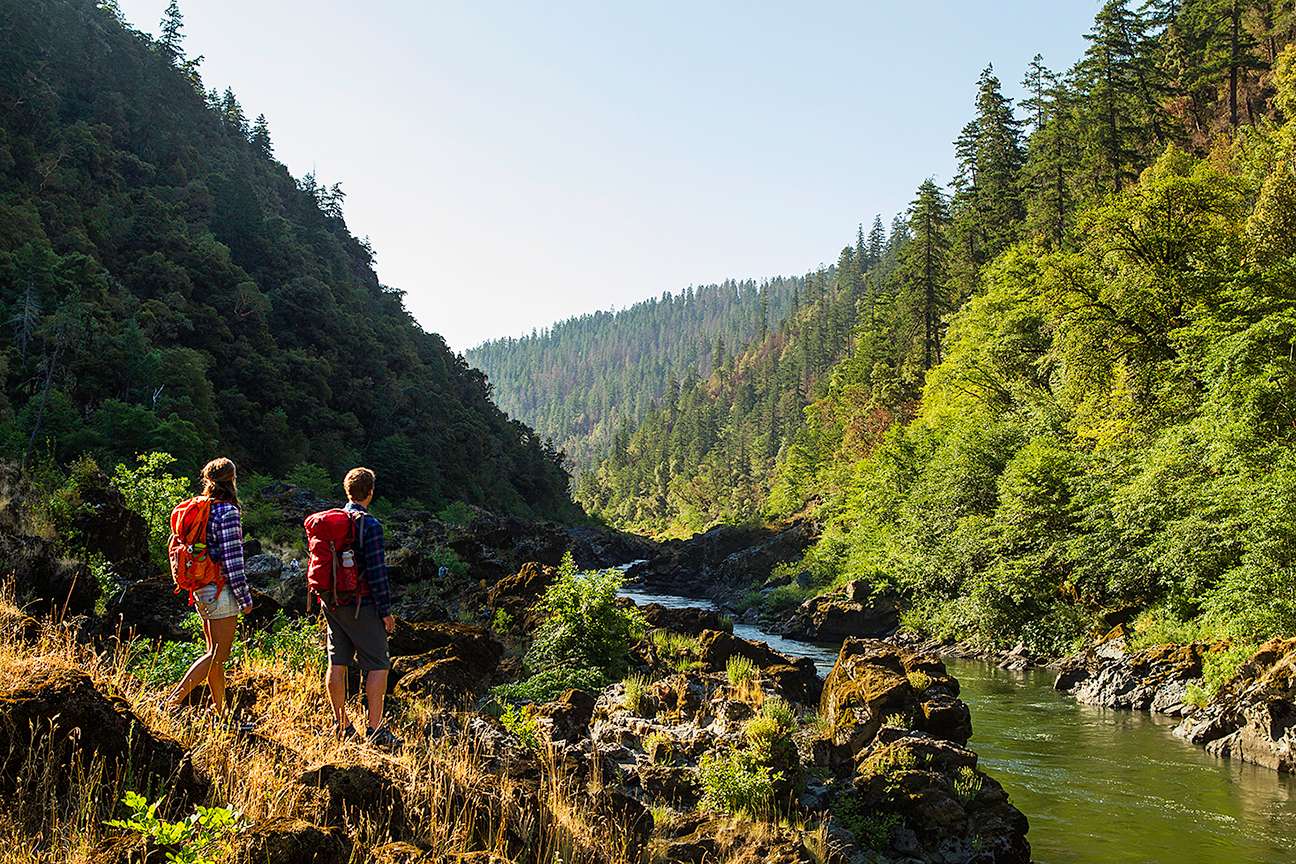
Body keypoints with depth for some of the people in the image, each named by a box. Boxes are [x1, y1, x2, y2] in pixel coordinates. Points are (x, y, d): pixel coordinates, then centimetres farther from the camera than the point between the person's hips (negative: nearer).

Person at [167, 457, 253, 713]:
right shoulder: (227, 512, -15)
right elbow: (232, 560, -18)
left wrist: (196, 592, 21)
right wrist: (245, 598, -12)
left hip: (201, 590, 9)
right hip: (221, 591, -9)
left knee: (214, 652, 14)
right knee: (219, 653, -3)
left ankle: (221, 712, 20)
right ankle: (174, 700, -11)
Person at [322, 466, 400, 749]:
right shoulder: (370, 525, -15)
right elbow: (377, 573, -17)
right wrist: (386, 611, -10)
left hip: (332, 605, 7)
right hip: (361, 606, -7)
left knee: (337, 662, 12)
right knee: (378, 665, -1)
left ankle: (341, 724, 20)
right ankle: (375, 729, -4)